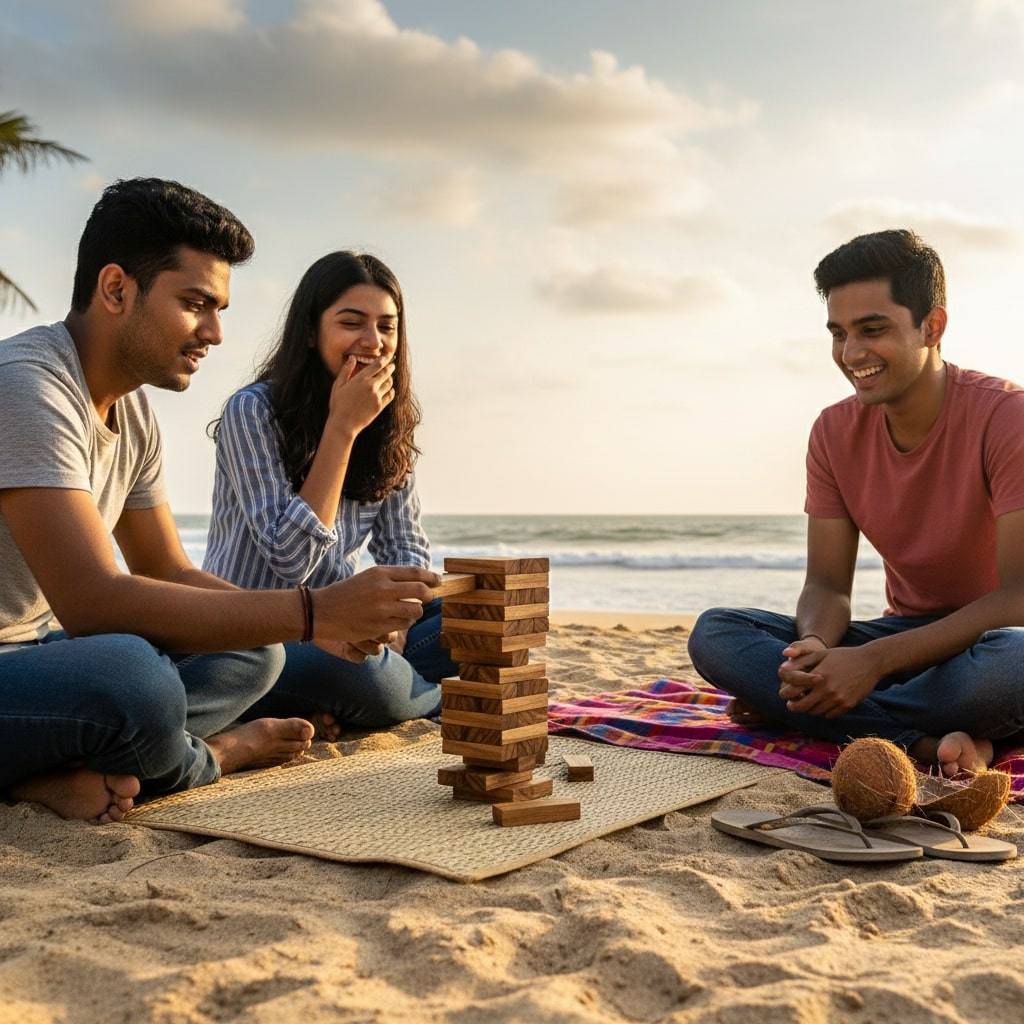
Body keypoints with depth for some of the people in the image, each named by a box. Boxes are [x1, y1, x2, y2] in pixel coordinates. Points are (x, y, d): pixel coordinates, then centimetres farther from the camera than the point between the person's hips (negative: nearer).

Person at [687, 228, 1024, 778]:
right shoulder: (835, 432, 0)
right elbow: (827, 584, -2)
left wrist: (873, 661, -30)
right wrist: (815, 648, -27)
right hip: (906, 638, 5)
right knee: (714, 634, -15)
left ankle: (796, 711, -23)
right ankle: (924, 739, -25)